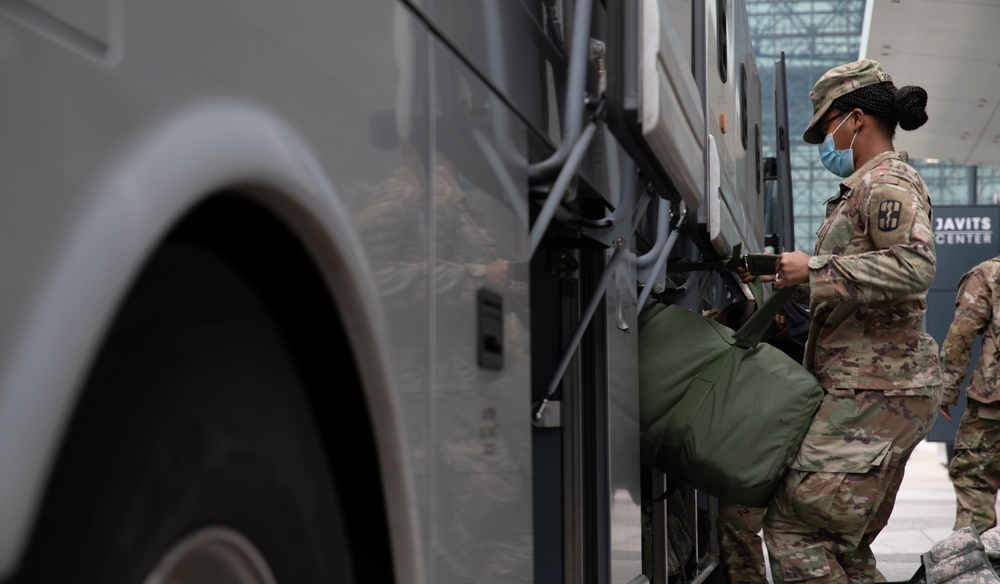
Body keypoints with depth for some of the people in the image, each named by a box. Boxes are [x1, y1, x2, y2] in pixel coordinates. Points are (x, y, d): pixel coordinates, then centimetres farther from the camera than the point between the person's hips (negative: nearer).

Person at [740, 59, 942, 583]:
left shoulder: (886, 182, -9)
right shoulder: (867, 188, 24)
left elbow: (916, 264, -25)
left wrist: (815, 270, -23)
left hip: (874, 392, -11)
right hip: (873, 388, 11)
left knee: (793, 524, -14)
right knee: (843, 541, 12)